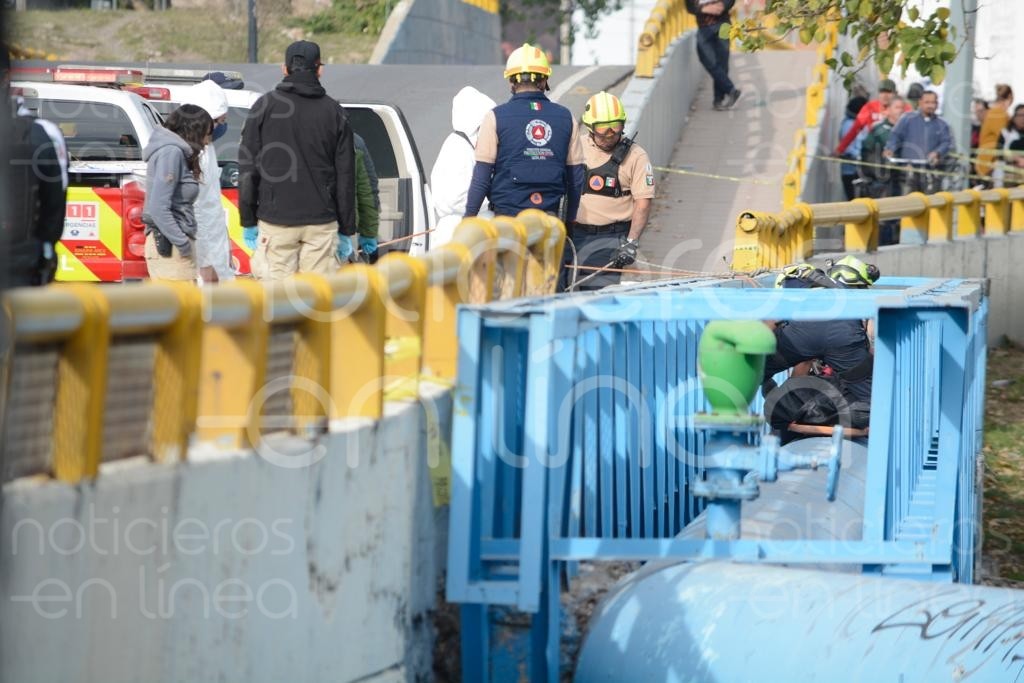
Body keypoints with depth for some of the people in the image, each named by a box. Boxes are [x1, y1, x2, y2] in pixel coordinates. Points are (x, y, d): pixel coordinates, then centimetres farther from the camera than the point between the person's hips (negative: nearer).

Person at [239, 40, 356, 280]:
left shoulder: (264, 107, 2)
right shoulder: (334, 112, 5)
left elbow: (248, 170, 1)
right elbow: (346, 177, 5)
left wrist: (248, 221, 7)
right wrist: (346, 229, 11)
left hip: (275, 220, -1)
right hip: (321, 223, 1)